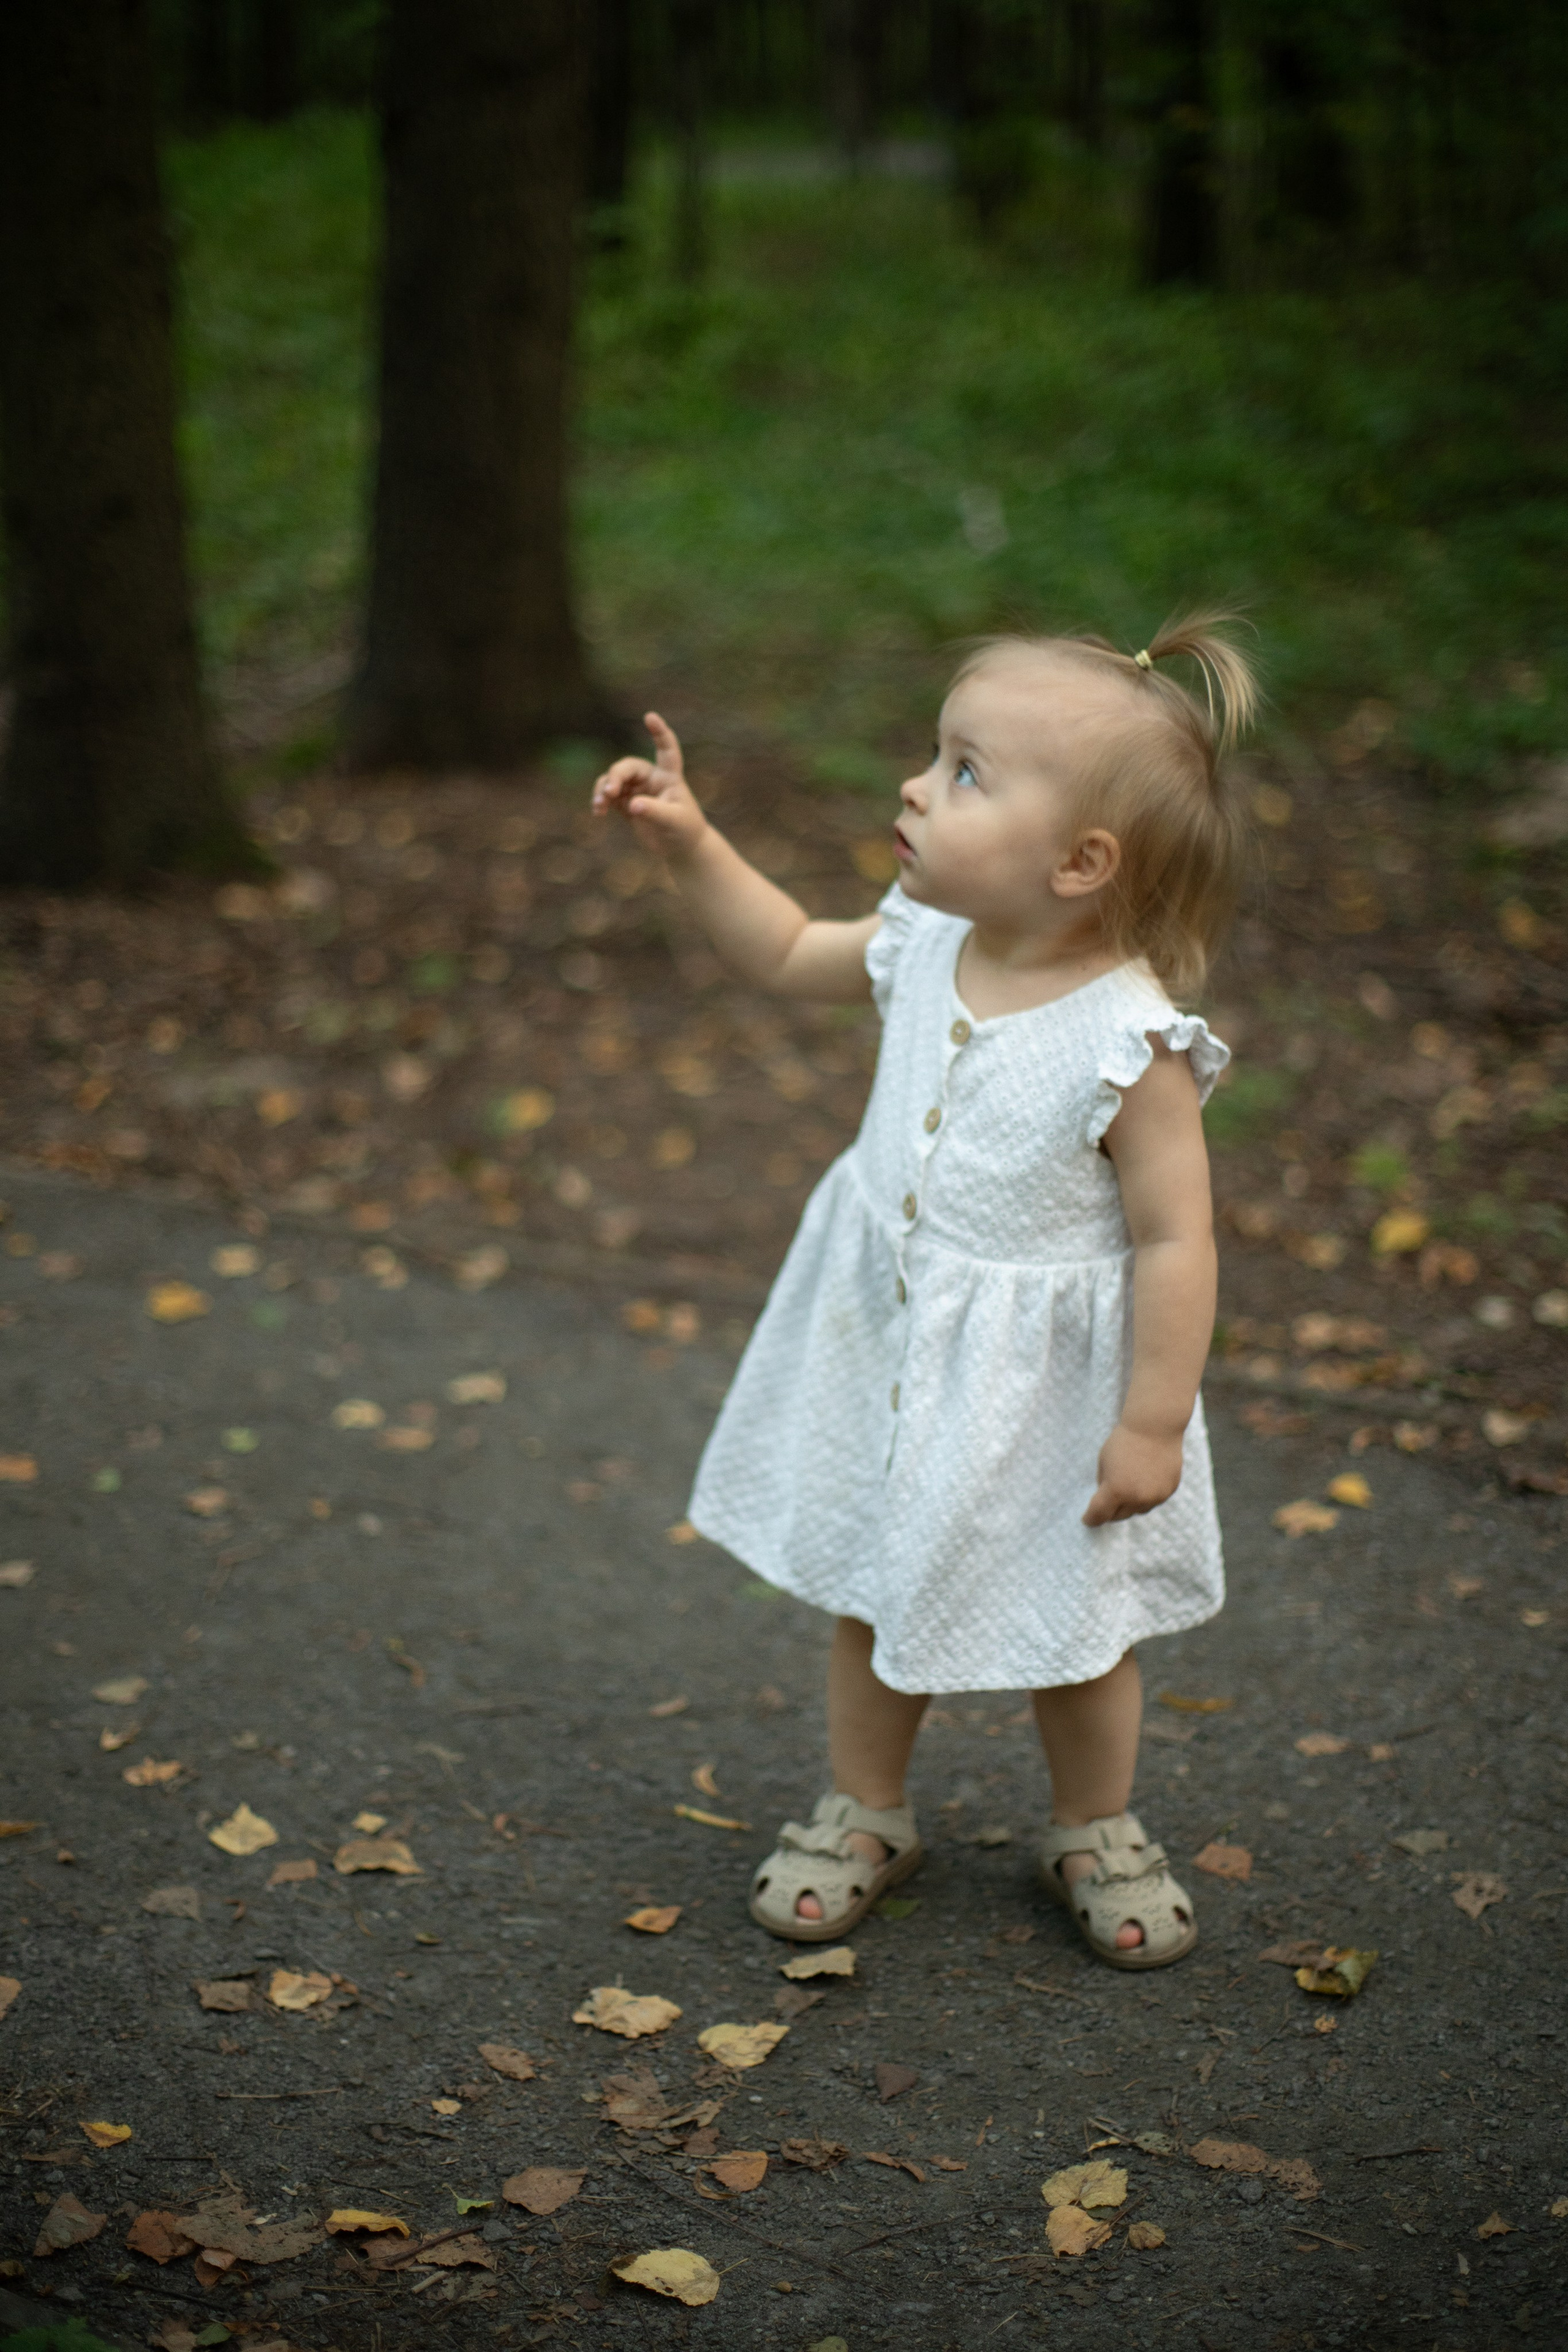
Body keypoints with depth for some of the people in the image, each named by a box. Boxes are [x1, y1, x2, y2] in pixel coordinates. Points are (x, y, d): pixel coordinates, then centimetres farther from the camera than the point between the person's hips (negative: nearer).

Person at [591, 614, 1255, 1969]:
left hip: (1042, 1386, -6)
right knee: (870, 1595, 21)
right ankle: (866, 1810, 43)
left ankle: (1097, 1832, 40)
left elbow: (1175, 1240, -22)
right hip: (887, 1349, 6)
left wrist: (1155, 1423, -19)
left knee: (1070, 1627, 15)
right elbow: (790, 957, 10)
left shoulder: (1130, 1042, -27)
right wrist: (689, 844, -1)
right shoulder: (928, 944, -8)